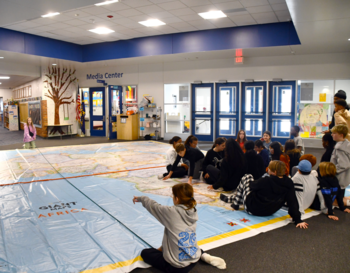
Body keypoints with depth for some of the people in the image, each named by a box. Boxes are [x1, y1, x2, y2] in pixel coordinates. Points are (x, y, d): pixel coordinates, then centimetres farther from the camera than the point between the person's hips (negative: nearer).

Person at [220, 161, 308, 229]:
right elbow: (293, 203, -19)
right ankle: (231, 198, 43)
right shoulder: (288, 184, -18)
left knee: (247, 177, 12)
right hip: (269, 212, 6)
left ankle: (235, 203, 25)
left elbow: (252, 185, -10)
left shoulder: (266, 181, -29)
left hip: (251, 209, -6)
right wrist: (298, 220, -13)